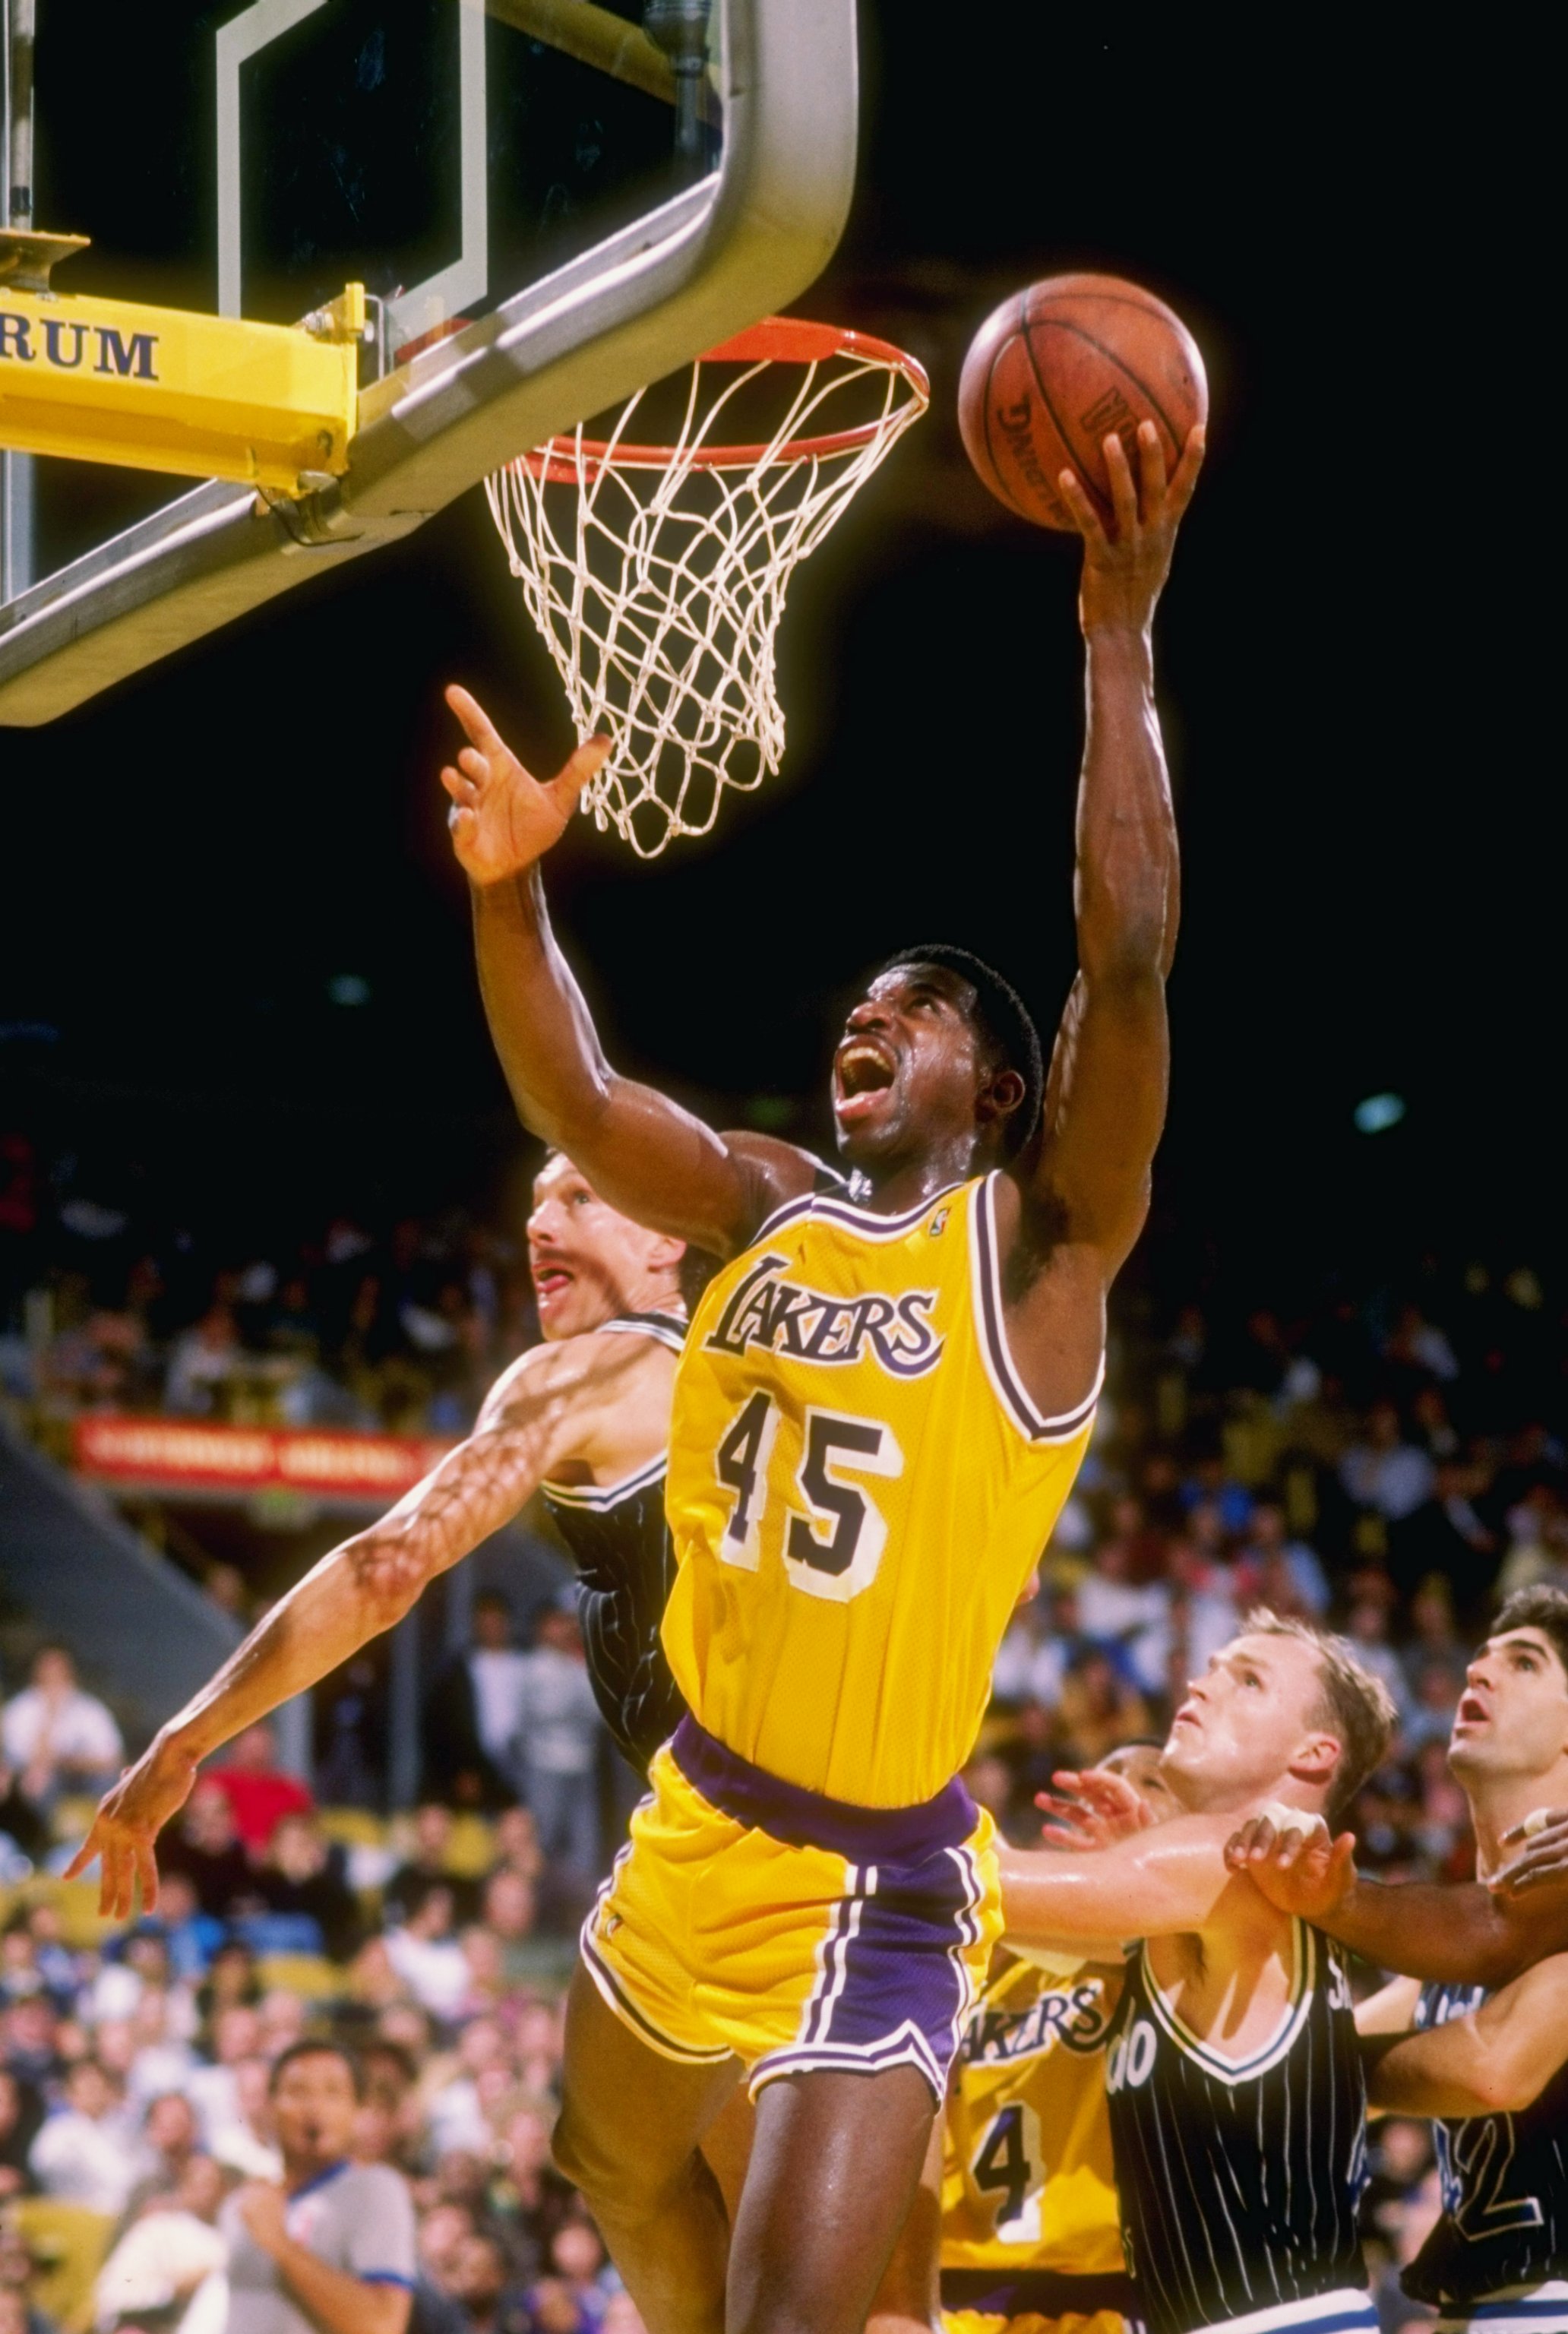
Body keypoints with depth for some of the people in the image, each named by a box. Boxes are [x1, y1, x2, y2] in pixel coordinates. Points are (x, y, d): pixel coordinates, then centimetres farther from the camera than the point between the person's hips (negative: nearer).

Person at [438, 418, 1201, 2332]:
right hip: (697, 1820, 7)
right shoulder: (767, 1209, 7)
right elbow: (570, 1099, -5)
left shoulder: (1037, 1245, -10)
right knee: (616, 2172, 27)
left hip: (877, 1881, -7)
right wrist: (510, 893, -23)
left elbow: (1128, 966, -22)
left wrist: (1120, 638, -26)